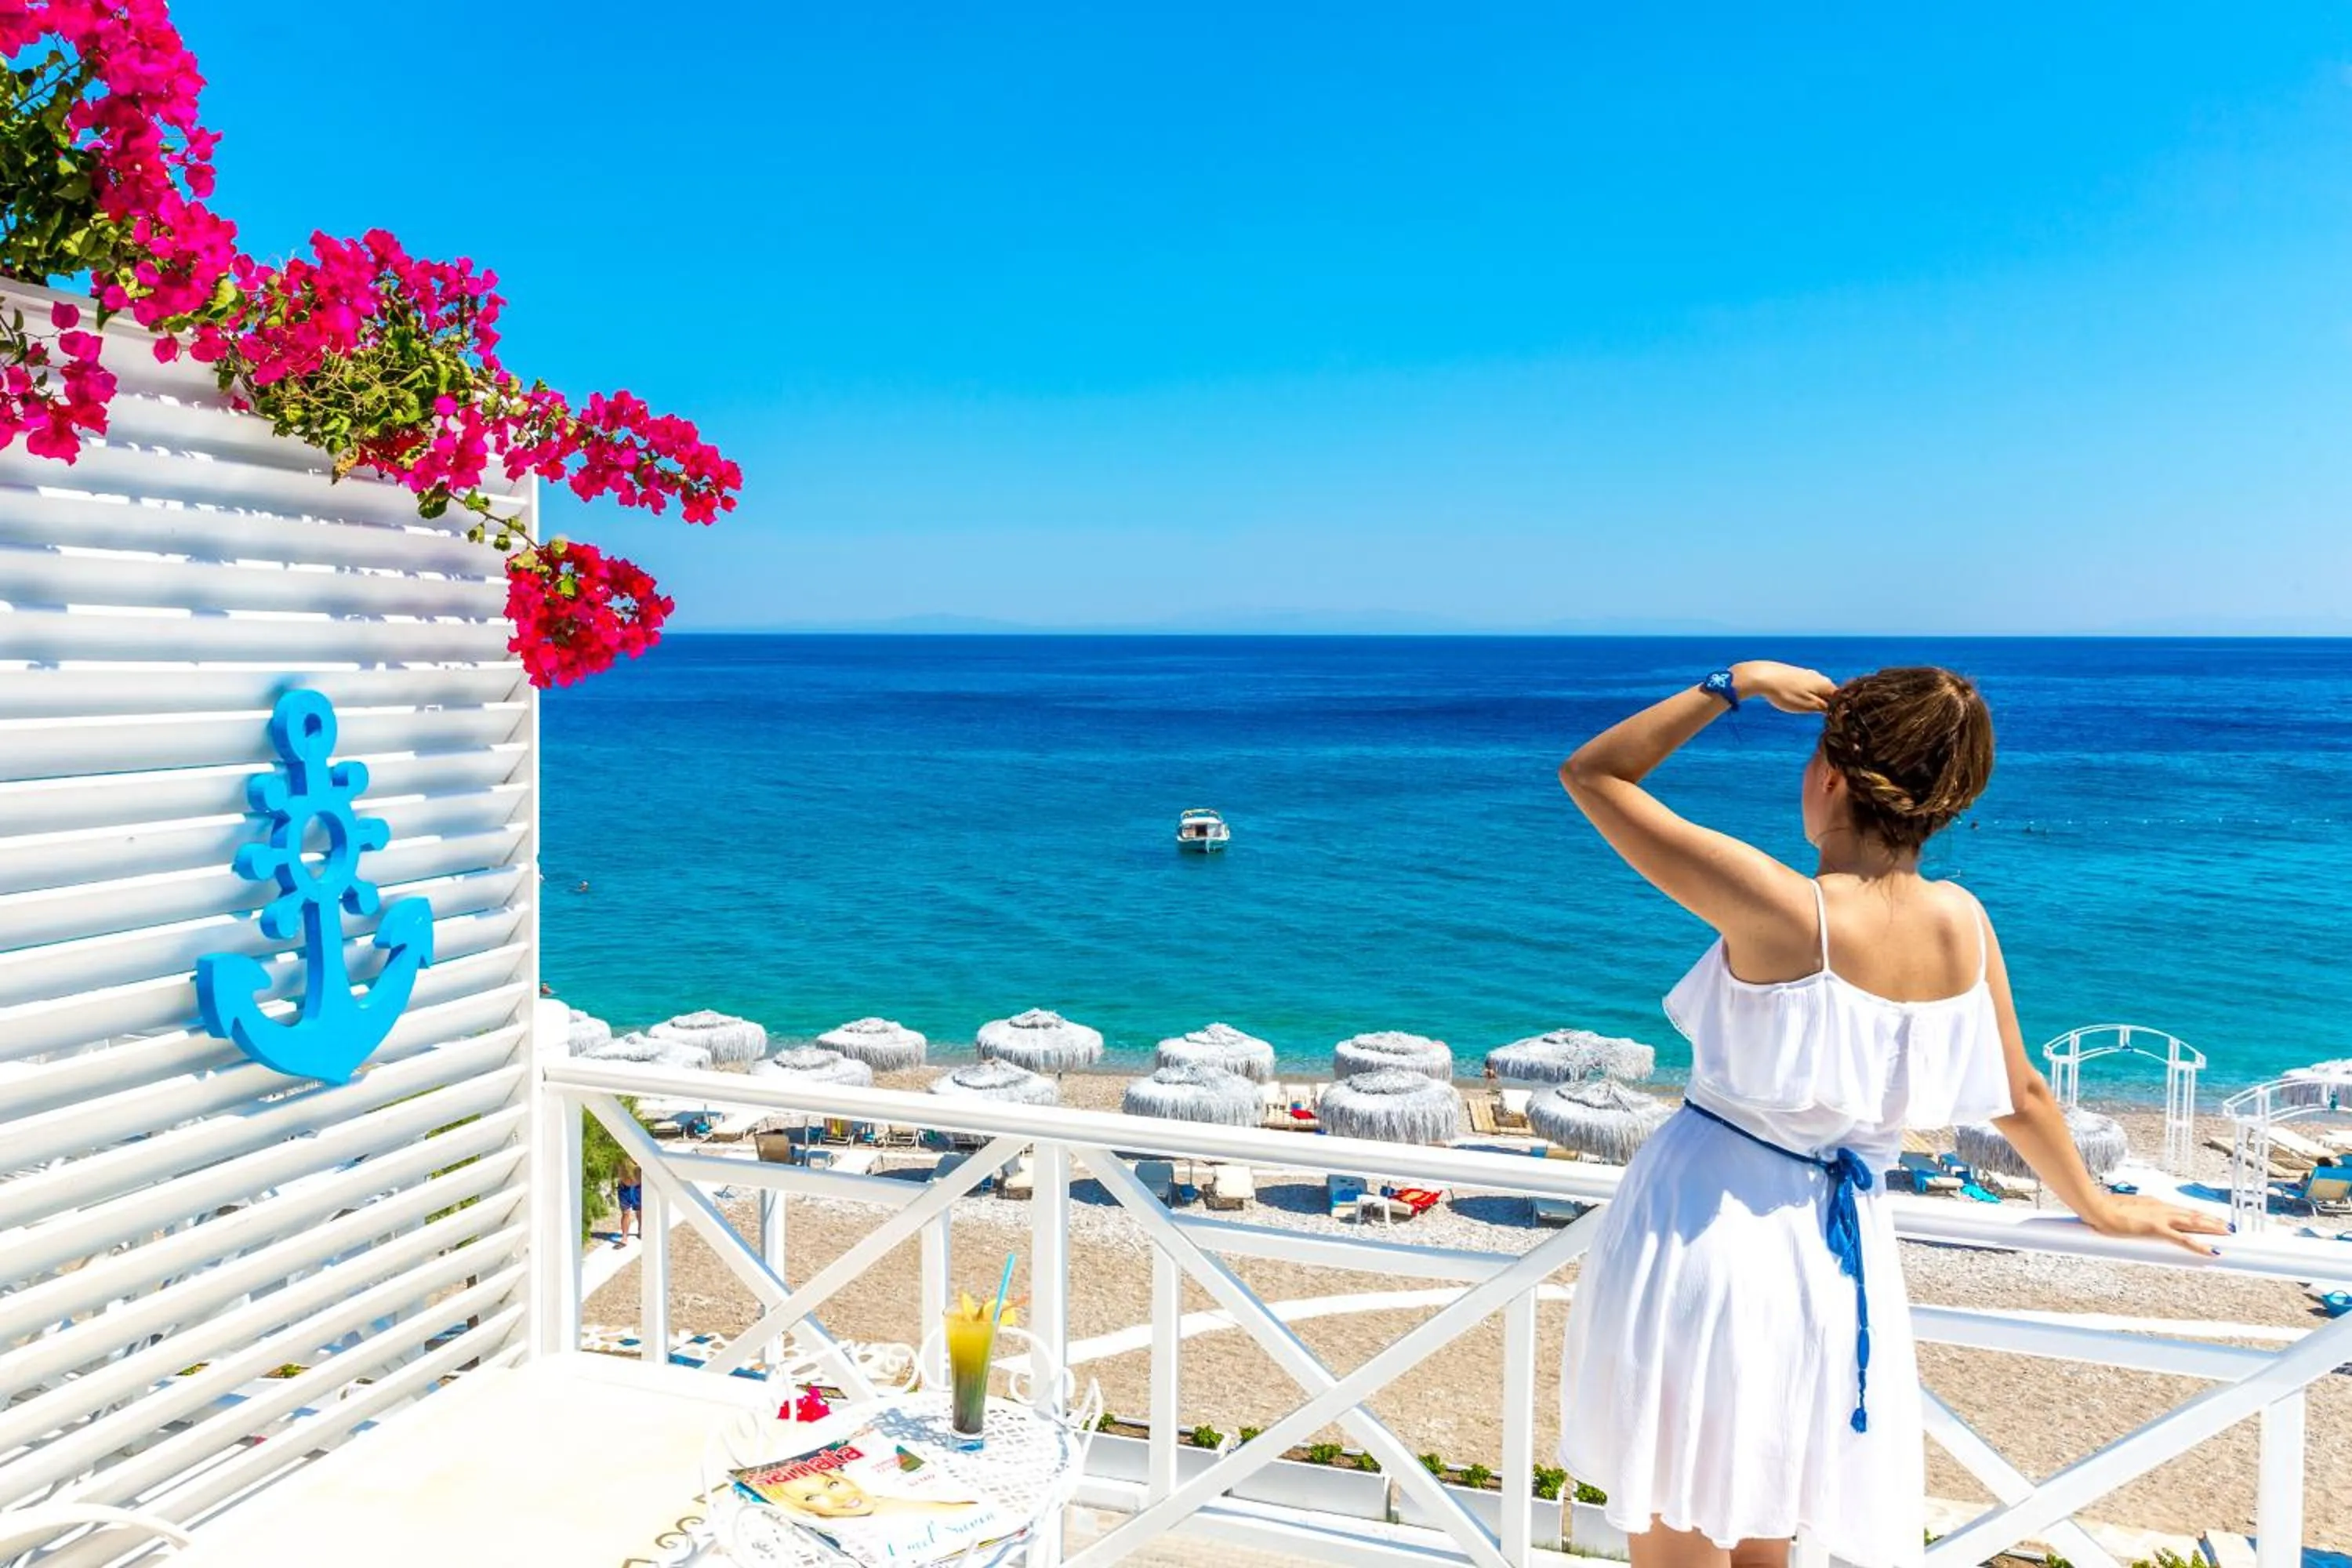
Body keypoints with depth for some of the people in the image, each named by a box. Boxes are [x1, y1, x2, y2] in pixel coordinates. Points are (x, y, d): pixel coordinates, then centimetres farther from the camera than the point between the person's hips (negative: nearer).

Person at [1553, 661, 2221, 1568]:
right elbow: (2020, 1095, 11)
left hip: (1702, 1232, -5)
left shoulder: (1785, 912, -21)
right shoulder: (1963, 924, -4)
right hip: (1827, 1256, 6)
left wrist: (1734, 685, -8)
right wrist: (2097, 1207, 29)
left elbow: (1592, 774, -15)